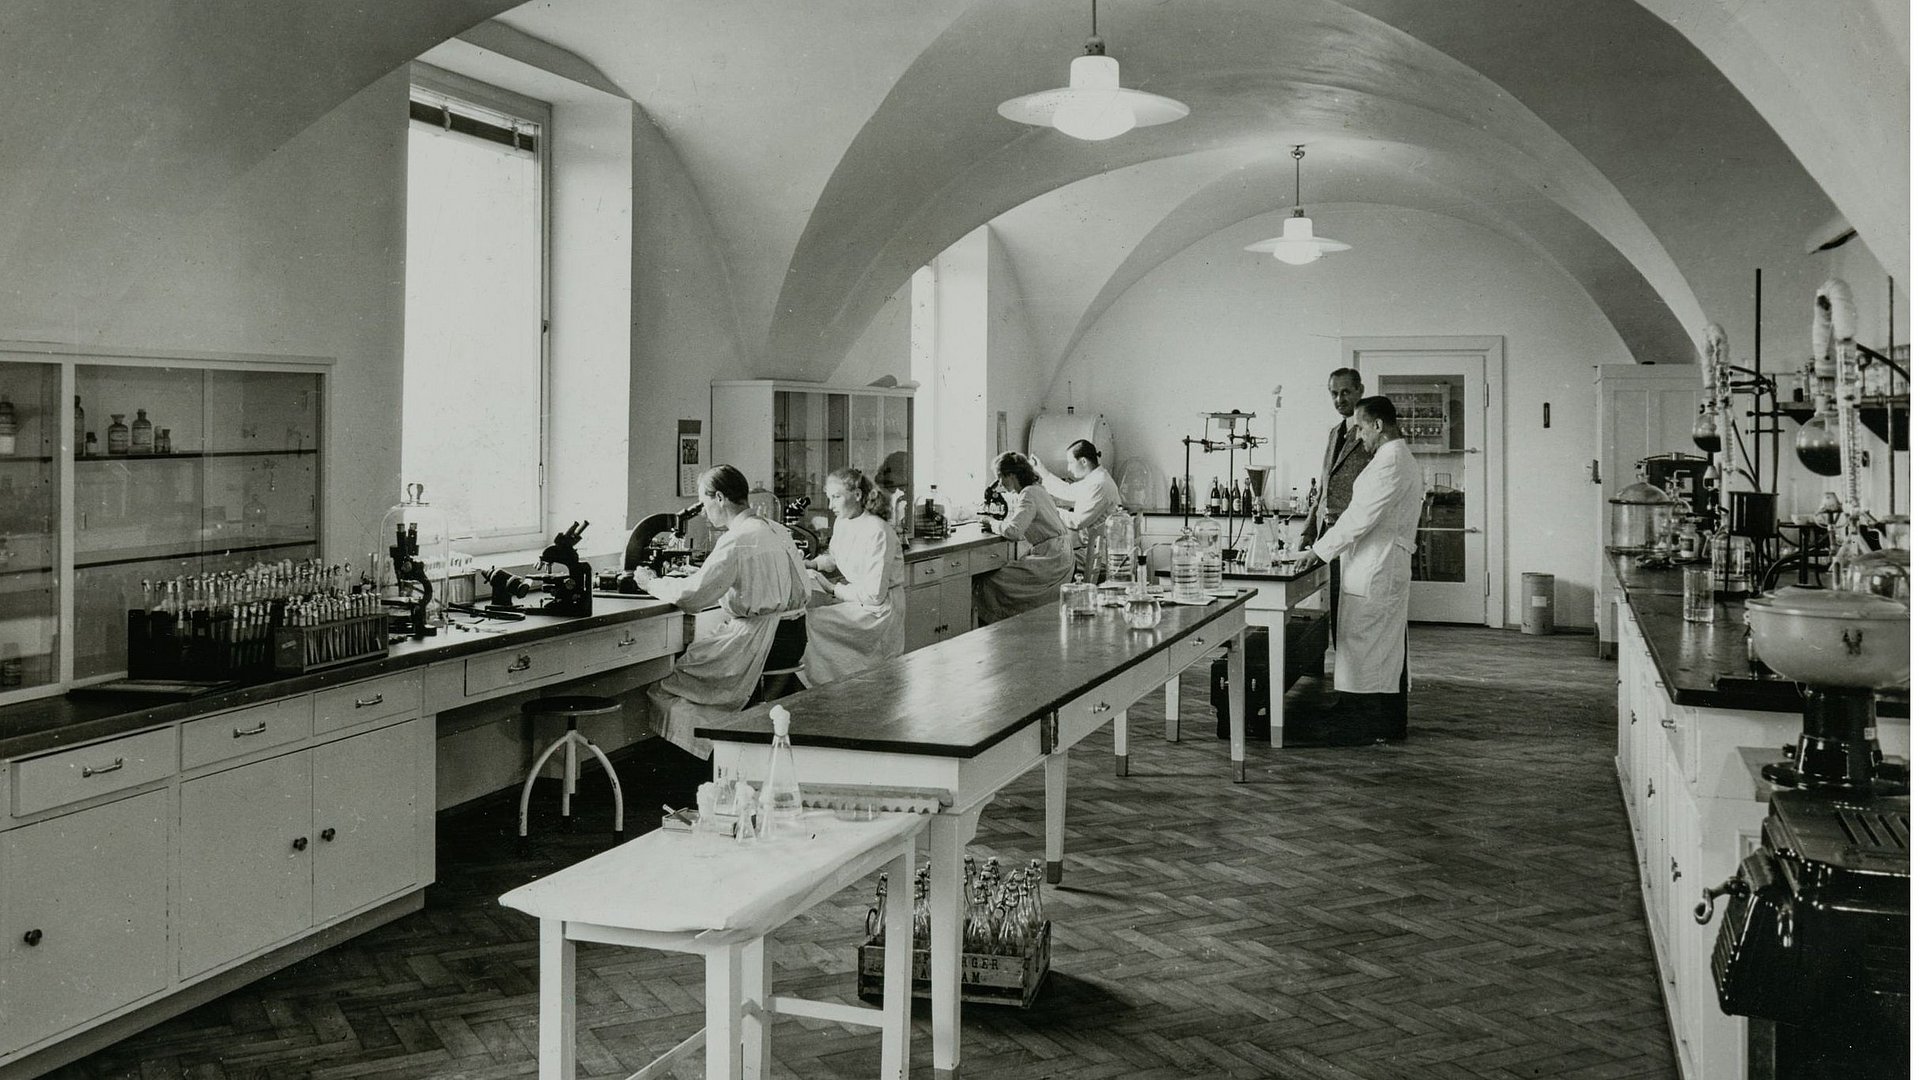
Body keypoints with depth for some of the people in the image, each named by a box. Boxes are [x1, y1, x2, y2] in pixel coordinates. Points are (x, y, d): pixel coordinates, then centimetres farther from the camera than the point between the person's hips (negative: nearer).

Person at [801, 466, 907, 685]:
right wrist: (812, 565, 5)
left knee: (812, 620, -20)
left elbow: (874, 594, -23)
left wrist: (834, 590, -15)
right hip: (852, 594, 9)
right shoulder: (842, 522, 4)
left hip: (879, 608, -9)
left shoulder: (877, 532, -23)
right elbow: (834, 558, 24)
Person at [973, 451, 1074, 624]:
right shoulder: (1036, 490, 16)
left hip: (1051, 561, -10)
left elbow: (1014, 531, -25)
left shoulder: (1029, 494, -15)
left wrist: (993, 523, -8)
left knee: (991, 582, -11)